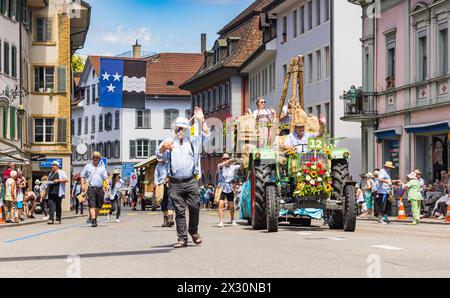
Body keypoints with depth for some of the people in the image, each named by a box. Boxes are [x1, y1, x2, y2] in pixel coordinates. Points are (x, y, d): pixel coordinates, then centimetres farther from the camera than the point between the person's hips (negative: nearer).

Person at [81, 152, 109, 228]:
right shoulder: (87, 166, 12)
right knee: (92, 204, -13)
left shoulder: (102, 168, 16)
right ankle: (93, 219, -20)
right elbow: (82, 176, 13)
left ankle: (94, 218, 24)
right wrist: (83, 185, 0)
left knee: (99, 205, 7)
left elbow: (106, 177, 10)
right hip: (91, 188, -3)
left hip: (100, 189, 3)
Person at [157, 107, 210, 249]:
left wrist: (201, 120, -6)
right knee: (179, 210, -1)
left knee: (195, 207, -1)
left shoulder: (193, 142, 15)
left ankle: (194, 232, 21)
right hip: (175, 183, 0)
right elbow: (160, 155, 2)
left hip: (191, 181, 0)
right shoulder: (170, 142, 14)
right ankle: (182, 238, 1)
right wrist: (163, 147, -20)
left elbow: (206, 134, 5)